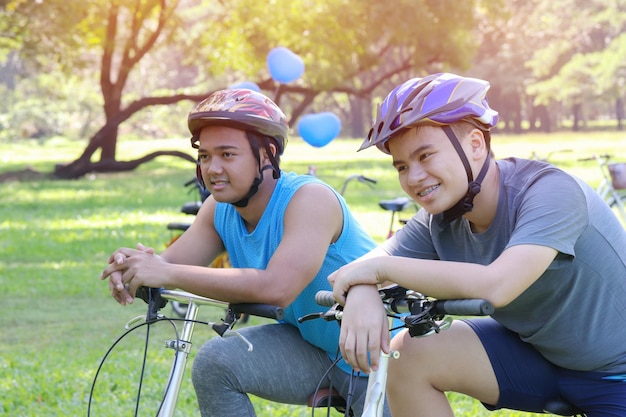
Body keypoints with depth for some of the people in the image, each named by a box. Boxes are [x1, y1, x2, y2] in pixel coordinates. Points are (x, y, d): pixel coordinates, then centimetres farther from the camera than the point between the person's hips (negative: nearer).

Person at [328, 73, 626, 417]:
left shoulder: (550, 192, -26)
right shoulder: (440, 218, -5)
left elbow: (494, 286, -39)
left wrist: (381, 267, -31)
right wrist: (361, 293, -33)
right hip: (536, 352, 6)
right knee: (406, 354, -12)